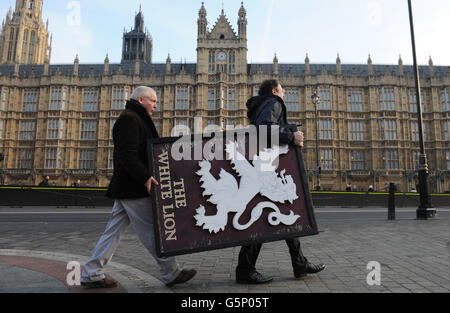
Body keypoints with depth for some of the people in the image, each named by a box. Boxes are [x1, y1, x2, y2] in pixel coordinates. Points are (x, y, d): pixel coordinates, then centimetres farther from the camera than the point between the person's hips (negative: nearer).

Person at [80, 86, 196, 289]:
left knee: (114, 231, 12)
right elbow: (127, 155, -22)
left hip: (125, 188, 11)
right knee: (152, 231, -3)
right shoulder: (130, 119, -10)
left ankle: (91, 274, 19)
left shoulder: (135, 120, 24)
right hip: (133, 189, -11)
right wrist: (145, 176, -29)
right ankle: (171, 273, 7)